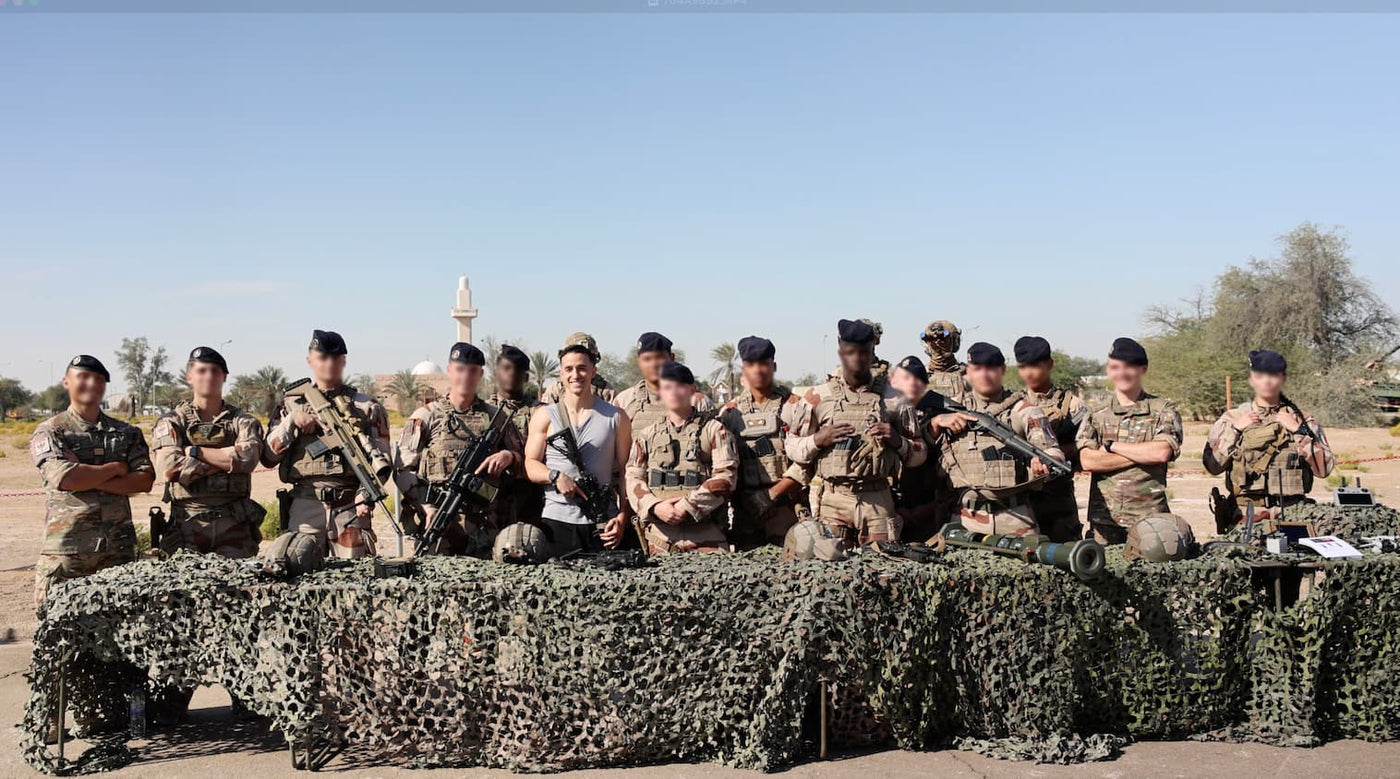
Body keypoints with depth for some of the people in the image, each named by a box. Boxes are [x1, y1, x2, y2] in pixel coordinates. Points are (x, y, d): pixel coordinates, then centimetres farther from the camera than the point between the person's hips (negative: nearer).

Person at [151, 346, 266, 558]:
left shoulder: (243, 421, 11)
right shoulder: (171, 422, 9)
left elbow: (248, 458, -11)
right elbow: (171, 467, -10)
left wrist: (195, 452, -6)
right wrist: (228, 459, -6)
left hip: (234, 525, 1)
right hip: (187, 524, -1)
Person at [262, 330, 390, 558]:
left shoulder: (367, 407, 11)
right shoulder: (291, 405, 14)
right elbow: (268, 457, 9)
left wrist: (366, 493, -13)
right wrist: (291, 421, -5)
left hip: (351, 508, -1)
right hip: (304, 507, 1)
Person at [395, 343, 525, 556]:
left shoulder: (497, 418, 14)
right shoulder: (426, 417, 7)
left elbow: (524, 462, 20)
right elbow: (404, 470, 2)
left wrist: (508, 456, -3)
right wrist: (426, 507, -11)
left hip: (484, 523, 2)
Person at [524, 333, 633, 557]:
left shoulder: (616, 418, 8)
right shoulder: (544, 416, 8)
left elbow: (626, 473, 7)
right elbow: (530, 465, 5)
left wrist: (622, 518, -3)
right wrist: (555, 476, -15)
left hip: (604, 524, 0)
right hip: (557, 521, 0)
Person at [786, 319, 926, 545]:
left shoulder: (892, 397, 10)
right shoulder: (819, 396, 8)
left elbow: (919, 453, 13)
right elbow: (793, 449, 9)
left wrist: (897, 441, -6)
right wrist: (818, 440, -9)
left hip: (877, 501, 1)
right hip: (832, 499, -1)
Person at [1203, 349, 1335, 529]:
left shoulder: (1301, 420, 11)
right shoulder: (1232, 419, 11)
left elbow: (1324, 468, 2)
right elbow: (1212, 465, 1)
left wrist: (1299, 432, -4)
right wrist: (1235, 430, -4)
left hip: (1293, 515, 1)